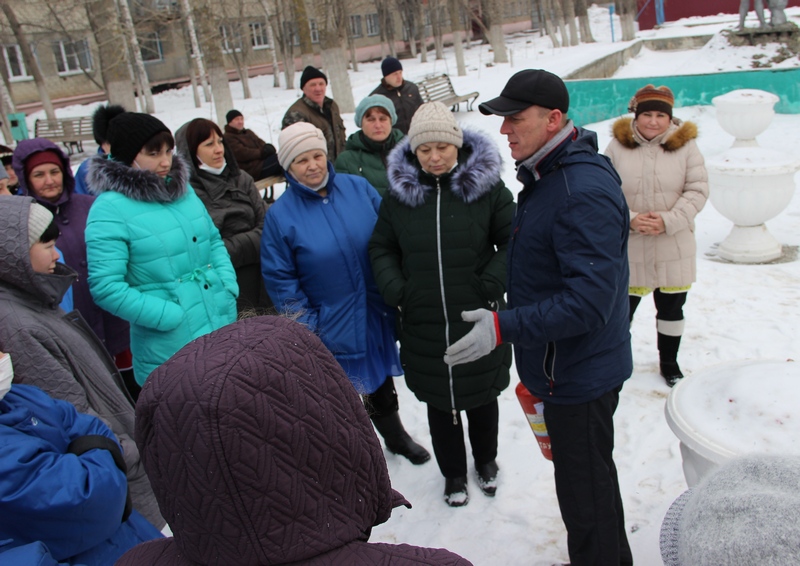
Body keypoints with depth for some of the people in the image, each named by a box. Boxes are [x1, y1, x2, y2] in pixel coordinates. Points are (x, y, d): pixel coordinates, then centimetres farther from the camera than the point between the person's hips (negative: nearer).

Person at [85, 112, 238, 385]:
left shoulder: (181, 187, 7)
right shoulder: (109, 209, -13)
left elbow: (214, 241, 16)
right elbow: (105, 287, -17)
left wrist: (228, 289, 1)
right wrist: (173, 317, -18)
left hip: (223, 327, 7)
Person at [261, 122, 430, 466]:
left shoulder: (358, 187, -5)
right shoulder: (280, 215, -11)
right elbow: (280, 280, -8)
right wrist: (307, 325, -10)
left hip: (376, 314, 3)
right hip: (332, 329, -3)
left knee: (382, 383, 25)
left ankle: (395, 435, 50)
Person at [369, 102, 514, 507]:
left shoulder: (486, 185, -7)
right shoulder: (399, 191, -2)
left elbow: (511, 241, -3)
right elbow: (381, 248, 6)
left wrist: (492, 284, -15)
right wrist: (396, 291, -7)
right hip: (424, 323, 1)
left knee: (482, 395, 18)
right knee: (439, 400, 14)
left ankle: (486, 461, 46)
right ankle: (453, 473, 37)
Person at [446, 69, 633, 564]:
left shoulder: (584, 192, -27)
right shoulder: (546, 175, 7)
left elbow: (588, 300, -32)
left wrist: (505, 327, -30)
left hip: (579, 374, -11)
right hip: (567, 367, 11)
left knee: (584, 495, 8)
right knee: (592, 480, 28)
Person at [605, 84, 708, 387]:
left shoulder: (685, 145, -4)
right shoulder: (618, 146, -5)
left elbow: (698, 190, -5)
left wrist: (669, 221, -18)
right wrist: (629, 219, -17)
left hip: (674, 248, 1)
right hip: (628, 247, -1)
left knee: (671, 308, 15)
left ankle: (669, 363, 36)